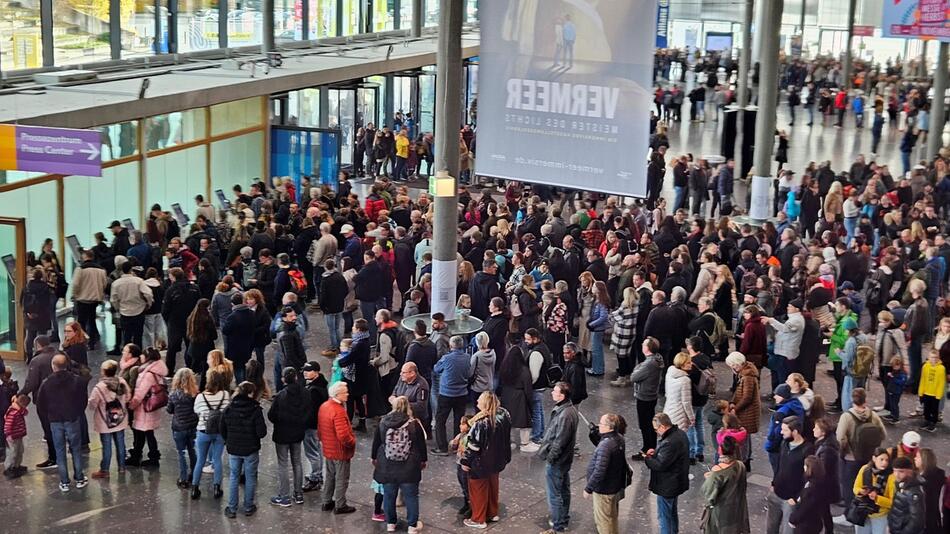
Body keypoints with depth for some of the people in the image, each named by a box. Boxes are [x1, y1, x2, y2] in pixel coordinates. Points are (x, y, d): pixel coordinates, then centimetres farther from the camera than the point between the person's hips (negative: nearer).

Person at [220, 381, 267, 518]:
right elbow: (261, 432, -18)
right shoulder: (255, 409, -17)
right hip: (251, 450, -3)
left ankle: (232, 509, 16)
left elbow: (222, 430, 3)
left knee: (233, 478, 13)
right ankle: (248, 507, 21)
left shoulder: (228, 409, -6)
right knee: (250, 478, 12)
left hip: (233, 450, 3)